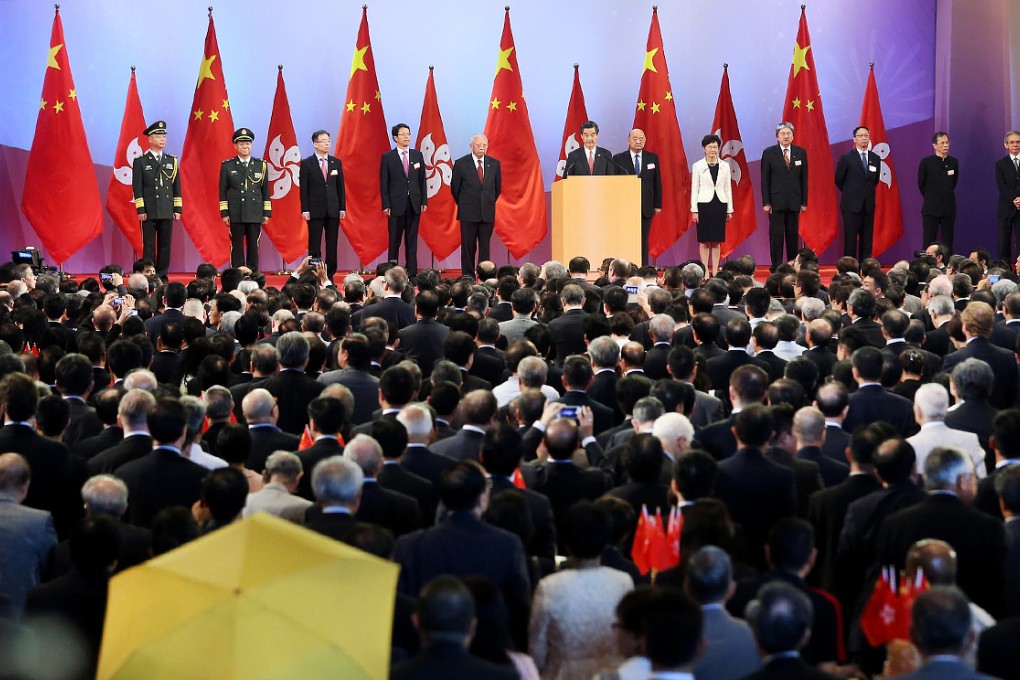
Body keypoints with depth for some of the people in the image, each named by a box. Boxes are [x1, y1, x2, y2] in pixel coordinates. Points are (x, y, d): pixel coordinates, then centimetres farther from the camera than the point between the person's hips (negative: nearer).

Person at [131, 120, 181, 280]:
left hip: (167, 211, 3)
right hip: (149, 211, -3)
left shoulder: (172, 161, 13)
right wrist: (140, 210, -8)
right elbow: (137, 188, -2)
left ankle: (162, 276, 9)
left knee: (165, 245, 4)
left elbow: (177, 187, 12)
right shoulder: (140, 162, 2)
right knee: (149, 245, -2)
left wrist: (178, 209, 6)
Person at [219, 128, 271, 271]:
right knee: (237, 247, 0)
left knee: (253, 246, 3)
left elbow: (266, 190, 10)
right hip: (236, 215, -1)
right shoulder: (227, 166, 5)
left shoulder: (261, 165, 9)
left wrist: (266, 212, 5)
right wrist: (224, 213, -2)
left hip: (255, 214, 1)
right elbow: (223, 191, 4)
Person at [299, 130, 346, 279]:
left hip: (333, 209, 3)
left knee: (332, 245, 4)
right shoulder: (306, 163, 0)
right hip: (315, 210, -3)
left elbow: (340, 187, 11)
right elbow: (304, 189, -2)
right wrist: (305, 210, -8)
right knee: (314, 246, 0)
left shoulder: (336, 162, 10)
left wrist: (342, 208, 5)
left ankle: (330, 276, 8)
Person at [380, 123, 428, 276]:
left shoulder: (417, 155, 9)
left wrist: (424, 201, 4)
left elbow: (422, 180, 10)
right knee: (394, 240, 1)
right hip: (396, 204, -3)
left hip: (414, 204, 3)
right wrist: (386, 205, -8)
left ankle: (412, 273, 8)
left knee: (412, 240, 6)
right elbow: (384, 183, -2)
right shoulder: (387, 157, -1)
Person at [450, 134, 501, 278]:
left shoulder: (494, 164, 4)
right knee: (468, 247, 1)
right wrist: (463, 205, 10)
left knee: (485, 246, 2)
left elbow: (497, 187, 15)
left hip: (487, 212, 2)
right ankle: (468, 276, 6)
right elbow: (455, 188, 5)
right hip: (468, 213, -2)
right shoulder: (461, 163, -3)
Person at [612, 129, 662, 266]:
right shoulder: (618, 159, 1)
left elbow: (657, 183, 9)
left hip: (646, 207, 2)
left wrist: (658, 204, 4)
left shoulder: (652, 158, 8)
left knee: (643, 242, 5)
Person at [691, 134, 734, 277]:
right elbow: (694, 189, 1)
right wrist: (694, 210, -5)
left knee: (717, 241, 4)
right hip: (704, 205, -2)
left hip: (720, 204, 2)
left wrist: (729, 210, 7)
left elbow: (728, 188, 10)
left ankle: (715, 271, 9)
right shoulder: (697, 166, 1)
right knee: (704, 241, 0)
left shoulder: (724, 166, 7)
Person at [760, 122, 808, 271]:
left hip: (794, 201, 2)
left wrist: (804, 201, 4)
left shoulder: (800, 152, 7)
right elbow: (765, 179, 0)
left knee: (793, 235, 5)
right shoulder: (769, 153, 1)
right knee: (776, 235, -2)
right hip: (776, 201, -2)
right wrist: (766, 202, -6)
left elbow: (804, 179, 8)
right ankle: (776, 266, 2)